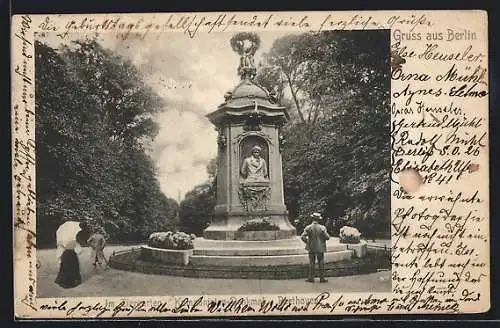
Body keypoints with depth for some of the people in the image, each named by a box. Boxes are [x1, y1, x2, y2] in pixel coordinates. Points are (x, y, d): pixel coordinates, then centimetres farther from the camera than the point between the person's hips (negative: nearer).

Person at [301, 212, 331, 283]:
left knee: (311, 263, 10)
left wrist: (307, 242, 5)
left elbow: (302, 237, -11)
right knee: (321, 263, 7)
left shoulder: (308, 228, -7)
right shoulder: (322, 228, -12)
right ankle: (322, 278, 9)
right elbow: (327, 237, -12)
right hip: (320, 248, -2)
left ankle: (310, 278, 10)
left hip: (311, 248, 2)